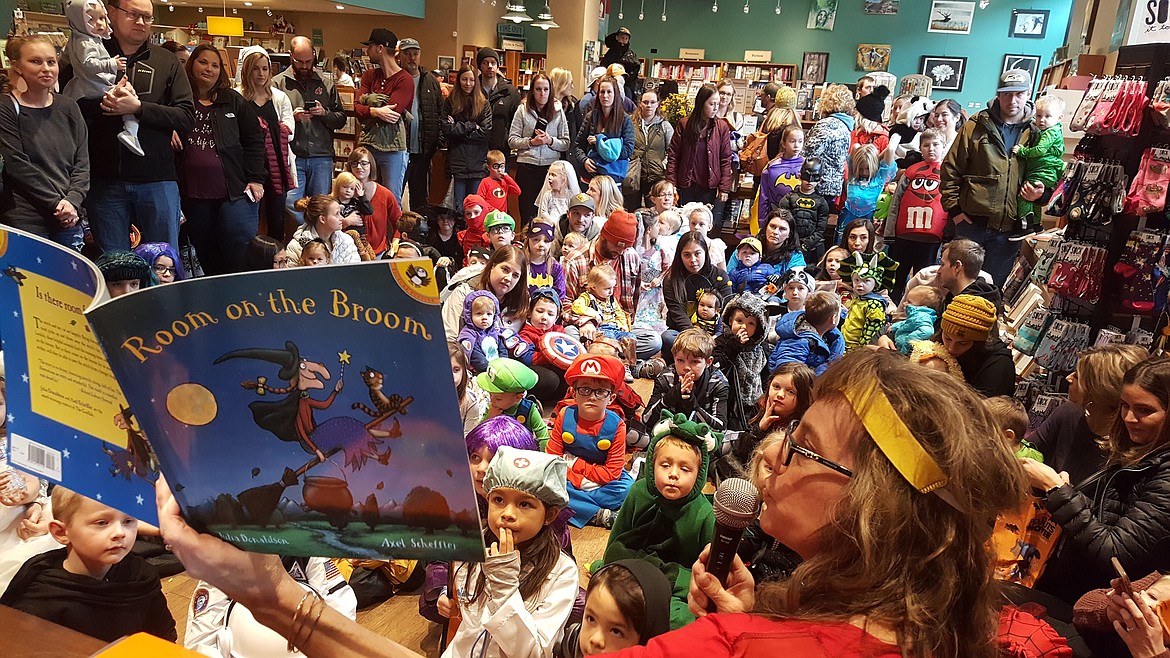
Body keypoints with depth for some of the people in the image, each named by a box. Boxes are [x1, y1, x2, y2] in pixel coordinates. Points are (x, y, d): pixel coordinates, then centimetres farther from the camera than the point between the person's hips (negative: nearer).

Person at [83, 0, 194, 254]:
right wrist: (103, 103, -13)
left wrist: (138, 107, -14)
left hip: (157, 178, -1)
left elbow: (187, 117, -1)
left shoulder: (167, 62, 8)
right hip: (104, 178, 1)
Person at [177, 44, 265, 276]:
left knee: (242, 258, -7)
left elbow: (255, 141, 6)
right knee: (207, 260, 10)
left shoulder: (234, 102, 7)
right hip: (194, 194, 2)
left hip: (235, 192, -2)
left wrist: (255, 179, -3)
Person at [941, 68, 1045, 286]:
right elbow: (951, 169, 1)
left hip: (1009, 229, 2)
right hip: (971, 222, -1)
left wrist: (1039, 192, -8)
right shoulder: (976, 127, 1)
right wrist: (954, 209, -4)